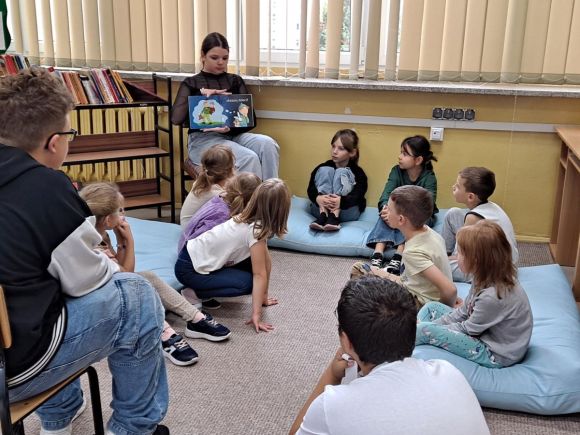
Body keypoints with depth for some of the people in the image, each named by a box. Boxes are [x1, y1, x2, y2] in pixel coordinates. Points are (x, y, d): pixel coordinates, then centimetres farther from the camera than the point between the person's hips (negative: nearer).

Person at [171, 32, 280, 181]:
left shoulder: (235, 81, 16)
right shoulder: (191, 84, 9)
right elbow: (176, 118, -7)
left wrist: (230, 127, -15)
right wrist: (201, 94, -13)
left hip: (234, 135, 3)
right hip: (203, 139, -3)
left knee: (267, 144, -30)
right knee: (249, 159, -32)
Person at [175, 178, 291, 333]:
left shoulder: (248, 218, 0)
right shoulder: (255, 231, -24)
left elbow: (266, 262, 6)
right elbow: (260, 275, -22)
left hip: (196, 253, 8)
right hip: (189, 269, -8)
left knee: (253, 264, 5)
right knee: (248, 283, -15)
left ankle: (204, 289, 9)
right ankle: (193, 294, -5)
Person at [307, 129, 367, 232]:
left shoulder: (358, 173, 2)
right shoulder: (322, 167, 8)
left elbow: (357, 197, -16)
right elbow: (311, 189, -8)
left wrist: (341, 201, -39)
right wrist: (318, 198, -33)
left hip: (347, 211, -1)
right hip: (320, 208, 2)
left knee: (342, 173, -17)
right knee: (325, 170, -15)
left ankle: (334, 216, -34)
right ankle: (323, 215, -32)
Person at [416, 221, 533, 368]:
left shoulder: (492, 296, -34)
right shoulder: (486, 278, -5)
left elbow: (469, 329, -20)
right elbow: (463, 312, 6)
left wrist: (434, 327, -7)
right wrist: (435, 324, 0)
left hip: (496, 355, -9)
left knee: (426, 330, -16)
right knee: (431, 307, 7)